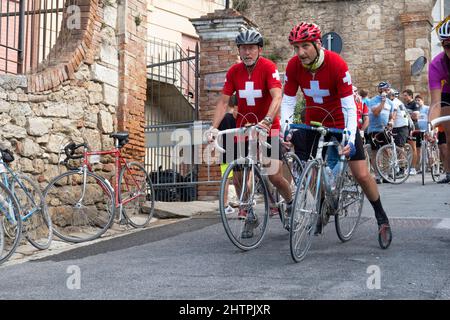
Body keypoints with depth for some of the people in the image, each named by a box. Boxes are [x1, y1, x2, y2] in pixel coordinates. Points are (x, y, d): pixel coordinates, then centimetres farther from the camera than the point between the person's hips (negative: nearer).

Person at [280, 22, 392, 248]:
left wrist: (350, 138, -38)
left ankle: (382, 219, 14)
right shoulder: (293, 66, -16)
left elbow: (349, 106, -28)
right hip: (313, 123, 4)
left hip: (341, 123, -3)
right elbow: (288, 101, -11)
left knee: (362, 175, -7)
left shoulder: (336, 64, -27)